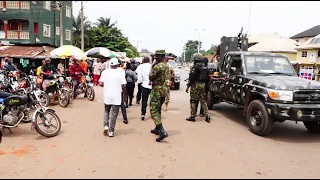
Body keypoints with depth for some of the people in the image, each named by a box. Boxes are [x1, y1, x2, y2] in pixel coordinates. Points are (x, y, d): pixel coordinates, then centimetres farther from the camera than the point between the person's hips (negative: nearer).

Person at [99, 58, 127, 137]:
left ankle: (106, 126, 10)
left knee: (106, 111, 24)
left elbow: (100, 83, -7)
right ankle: (111, 131, 12)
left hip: (107, 96, 3)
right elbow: (123, 86, -11)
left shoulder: (104, 72, -2)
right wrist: (124, 96, 1)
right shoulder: (120, 73, -8)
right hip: (116, 97, -2)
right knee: (114, 114, 7)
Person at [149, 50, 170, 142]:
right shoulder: (167, 66, 11)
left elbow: (150, 77, -10)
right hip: (164, 90, 9)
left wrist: (151, 68, 1)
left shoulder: (157, 66, -17)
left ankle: (162, 131, -17)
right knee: (158, 110, 21)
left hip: (157, 90, -9)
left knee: (153, 111, -7)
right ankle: (157, 128, 30)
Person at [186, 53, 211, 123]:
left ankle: (193, 116, 7)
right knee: (203, 101, 12)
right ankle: (207, 116, 9)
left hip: (196, 85, -7)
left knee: (193, 101, 2)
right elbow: (207, 77, 17)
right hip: (203, 85, 8)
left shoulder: (195, 67, -13)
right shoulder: (205, 67, 13)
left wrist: (188, 86, -12)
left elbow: (192, 78, -16)